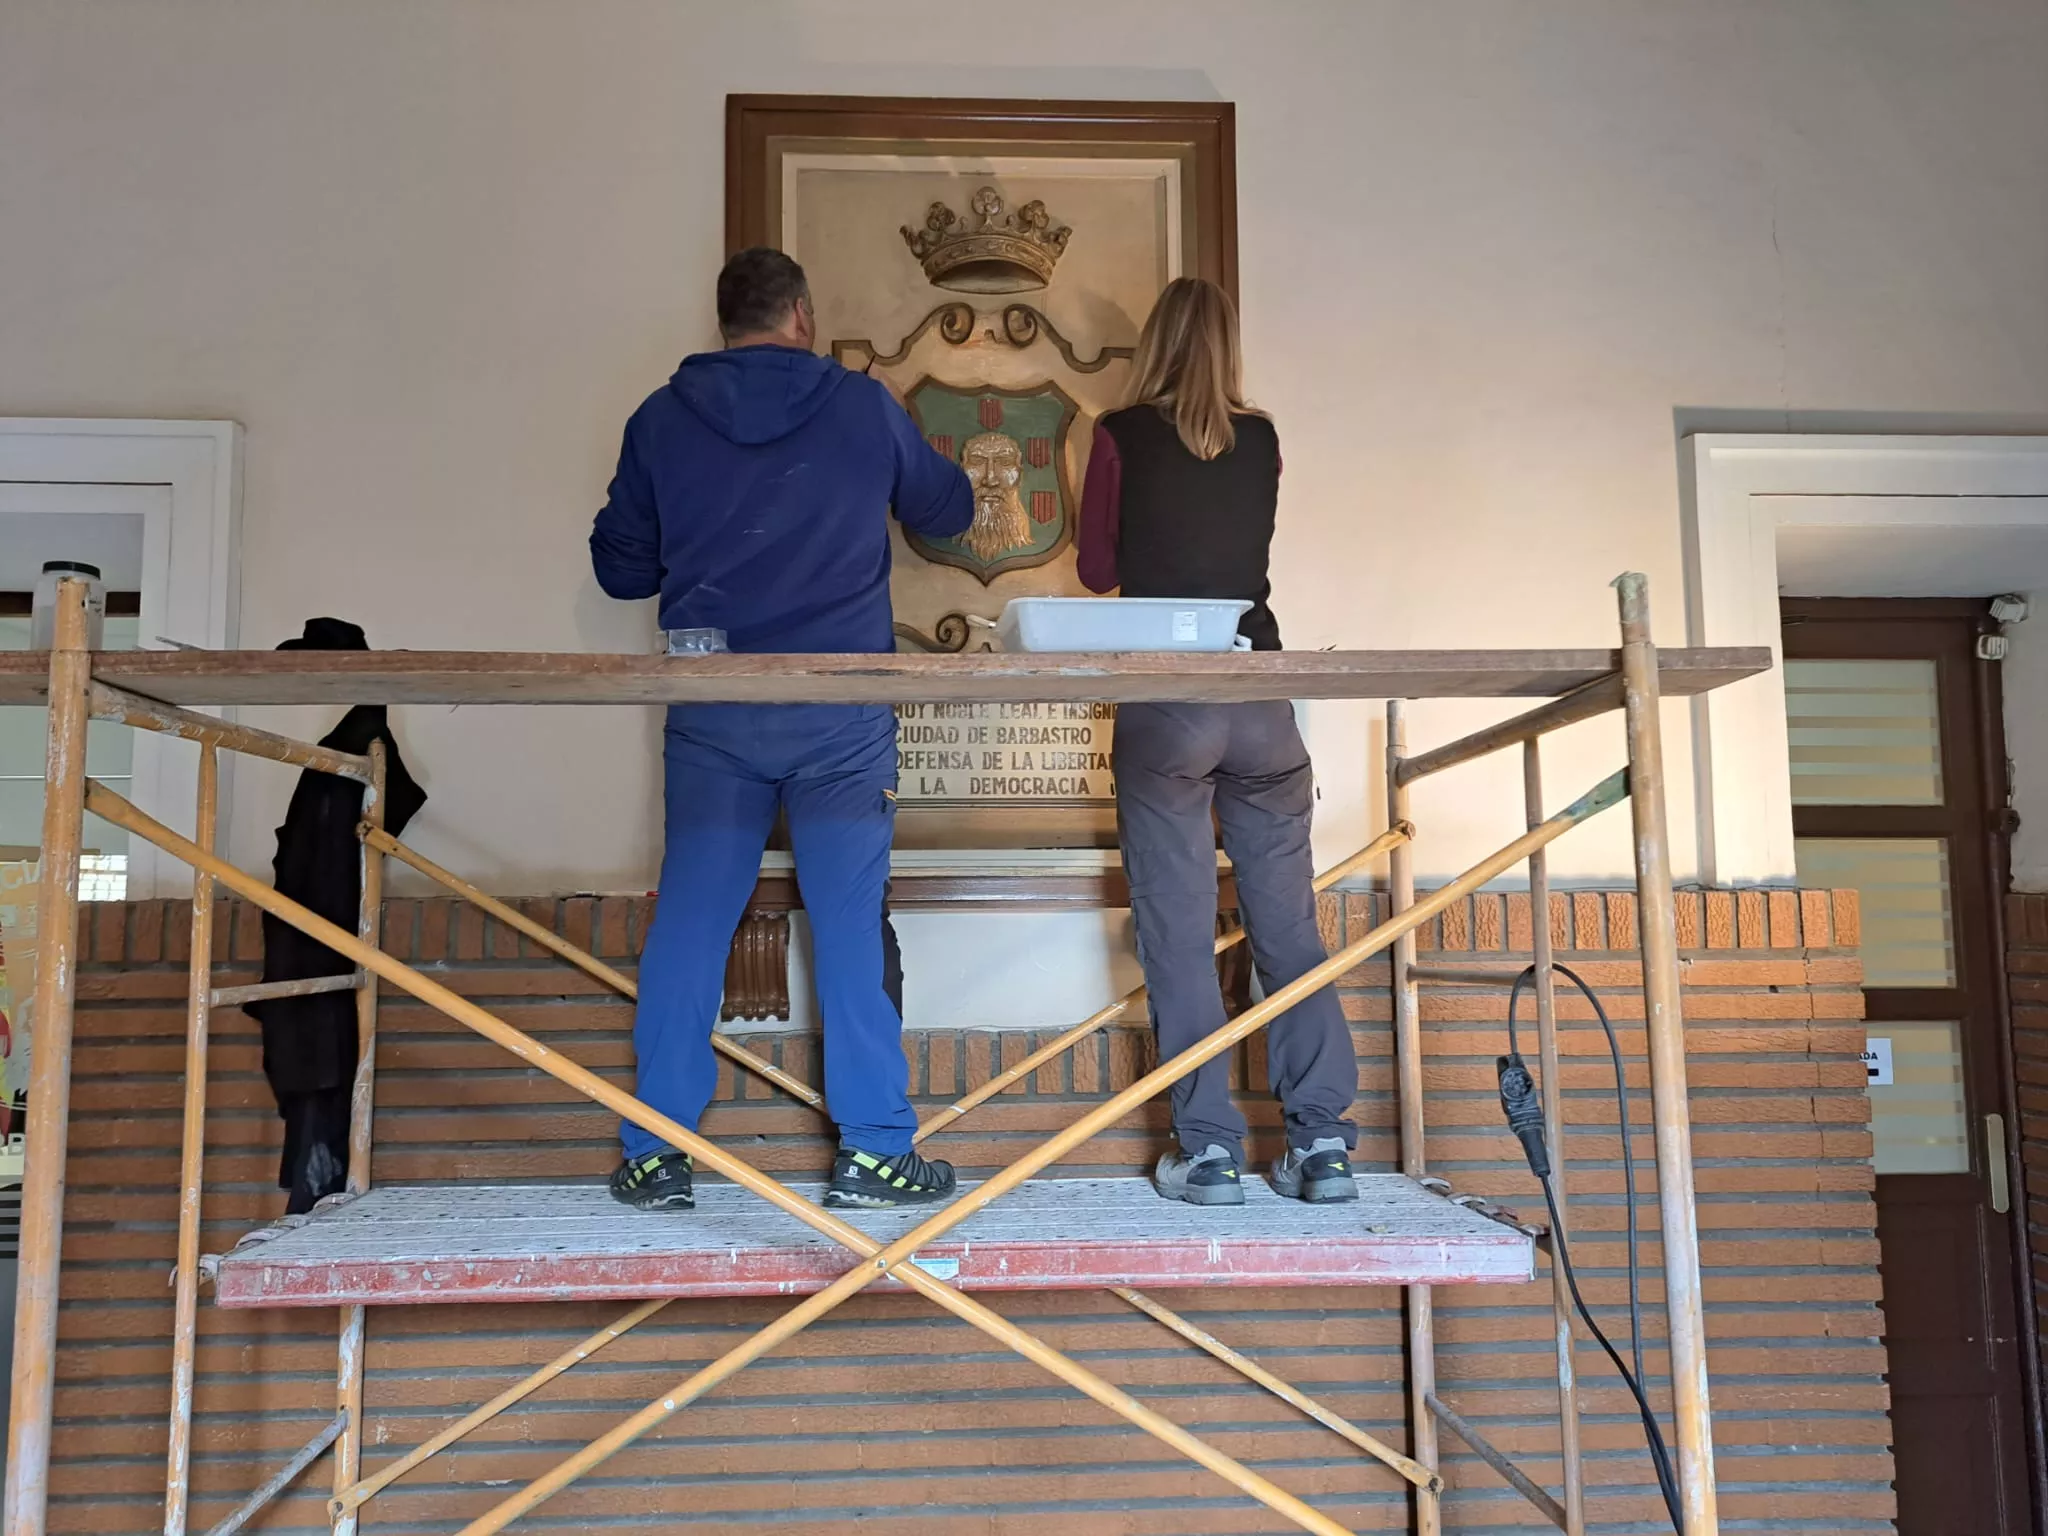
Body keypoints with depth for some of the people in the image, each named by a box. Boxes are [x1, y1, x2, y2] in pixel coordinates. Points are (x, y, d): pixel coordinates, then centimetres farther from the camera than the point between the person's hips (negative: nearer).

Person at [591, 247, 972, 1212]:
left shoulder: (662, 419, 5)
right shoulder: (863, 409, 3)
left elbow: (620, 568, 10)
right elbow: (947, 511, 17)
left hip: (710, 714, 1)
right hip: (841, 713, -1)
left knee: (688, 924, 7)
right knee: (850, 928, 3)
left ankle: (655, 1155, 12)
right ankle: (873, 1150, 7)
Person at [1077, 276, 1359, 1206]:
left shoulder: (1123, 437, 0)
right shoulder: (1260, 441, 9)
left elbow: (1098, 569, 8)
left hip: (1162, 701, -3)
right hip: (1261, 696, 3)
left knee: (1178, 935, 2)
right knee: (1288, 926, 7)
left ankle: (1207, 1149, 3)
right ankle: (1323, 1141, 8)